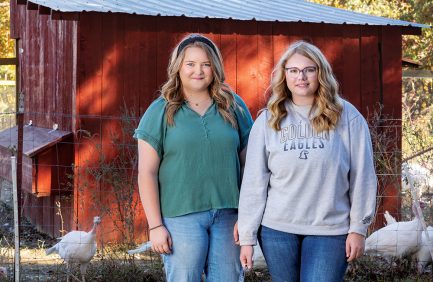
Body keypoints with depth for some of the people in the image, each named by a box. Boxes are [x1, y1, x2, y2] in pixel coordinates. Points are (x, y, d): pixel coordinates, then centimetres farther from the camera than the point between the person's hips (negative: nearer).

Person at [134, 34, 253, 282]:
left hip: (228, 215, 2)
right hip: (181, 216, -2)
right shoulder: (161, 111, 1)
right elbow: (147, 172, -1)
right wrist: (155, 225, -6)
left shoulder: (233, 107, 7)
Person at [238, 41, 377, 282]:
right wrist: (247, 236, 0)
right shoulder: (268, 121, 2)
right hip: (277, 229, 2)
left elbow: (362, 176, -1)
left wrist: (358, 228, -3)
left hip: (330, 229, -2)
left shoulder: (347, 117, -3)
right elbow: (254, 182, 2)